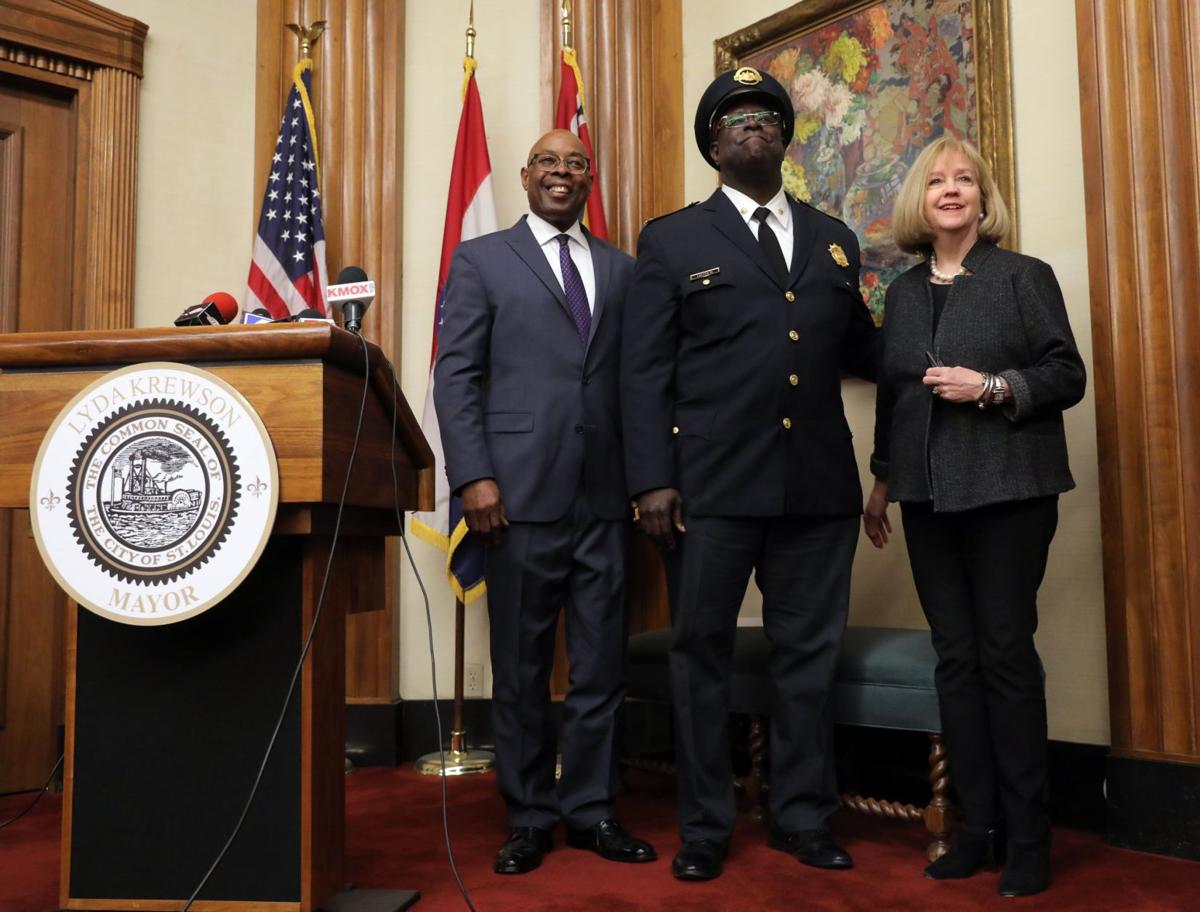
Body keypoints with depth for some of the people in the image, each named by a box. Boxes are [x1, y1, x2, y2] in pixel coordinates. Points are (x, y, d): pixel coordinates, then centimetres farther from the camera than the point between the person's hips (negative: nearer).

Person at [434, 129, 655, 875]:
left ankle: (591, 809, 22)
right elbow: (456, 375, -1)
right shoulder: (482, 260, 7)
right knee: (521, 668, 7)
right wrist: (473, 477, -11)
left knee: (602, 666, 8)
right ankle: (529, 817, 21)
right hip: (522, 495, -3)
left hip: (606, 496, 3)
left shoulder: (622, 269, 16)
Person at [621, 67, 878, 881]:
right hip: (711, 487, -3)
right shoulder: (672, 240, 6)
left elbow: (860, 349, 18)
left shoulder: (833, 238, 17)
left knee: (809, 656, 10)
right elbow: (644, 372, -1)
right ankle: (705, 828, 21)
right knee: (702, 655, 6)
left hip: (819, 486, 3)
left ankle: (804, 817, 26)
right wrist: (652, 481, -10)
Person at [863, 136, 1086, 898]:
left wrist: (992, 387, -18)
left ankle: (1029, 835, 10)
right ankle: (977, 825, 16)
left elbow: (1068, 375, -3)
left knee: (1007, 653, -3)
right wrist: (882, 481, 16)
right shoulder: (904, 291, 14)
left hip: (1008, 490, -4)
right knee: (956, 657, 6)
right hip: (928, 494, 5)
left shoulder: (1025, 276, 1)